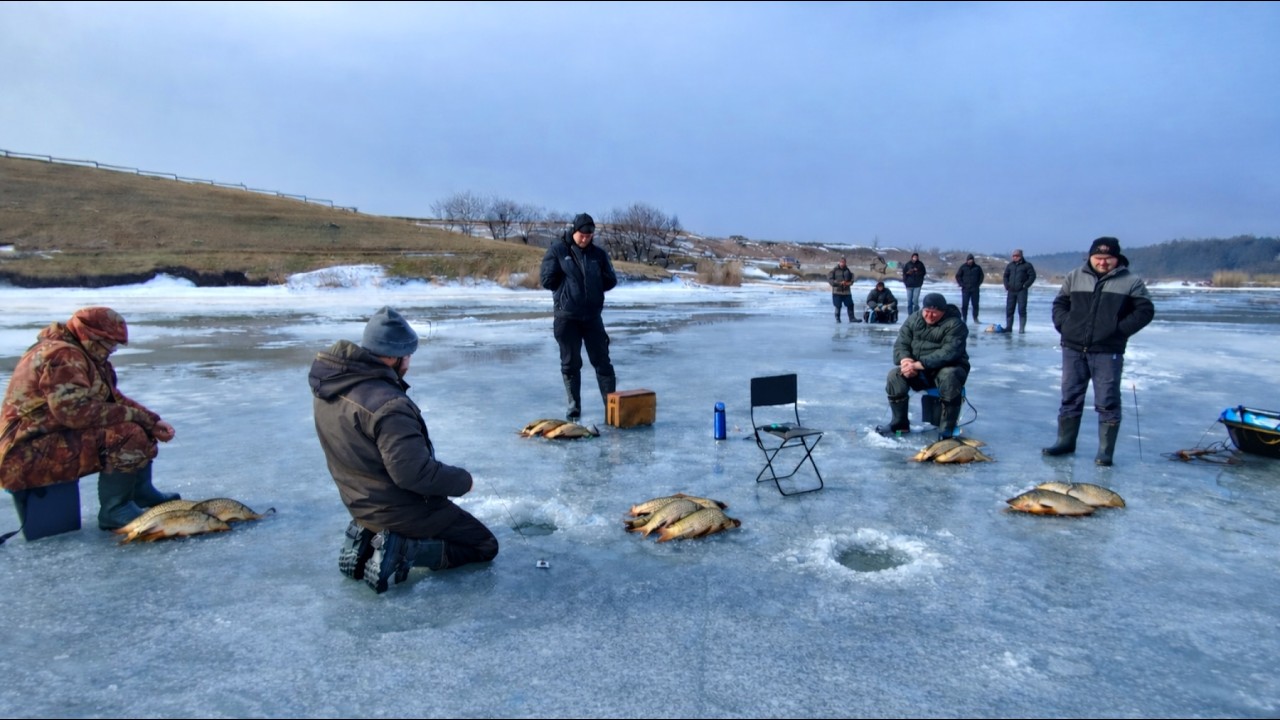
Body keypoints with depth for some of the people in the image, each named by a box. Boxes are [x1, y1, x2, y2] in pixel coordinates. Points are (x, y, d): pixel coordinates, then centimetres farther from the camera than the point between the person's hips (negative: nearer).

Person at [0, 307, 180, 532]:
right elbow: (76, 411, -30)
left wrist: (151, 421, -2)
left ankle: (141, 492, 16)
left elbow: (113, 399, 13)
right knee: (128, 435, -28)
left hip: (56, 439, 11)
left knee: (141, 427, 10)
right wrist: (138, 416, -24)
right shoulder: (63, 356, -19)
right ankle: (114, 510, -16)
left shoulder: (83, 356, 14)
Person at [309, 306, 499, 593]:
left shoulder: (328, 386, -4)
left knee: (448, 515, 32)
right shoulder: (388, 406, -32)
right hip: (401, 510, -9)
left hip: (360, 503, 9)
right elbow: (415, 473, -32)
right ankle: (400, 551, -10)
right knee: (485, 545, 6)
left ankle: (367, 538, 11)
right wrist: (463, 480, -15)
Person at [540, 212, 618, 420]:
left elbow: (611, 281, 7)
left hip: (592, 316, 2)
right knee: (570, 364, 6)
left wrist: (591, 286, -4)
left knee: (602, 361, 3)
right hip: (566, 316, -2)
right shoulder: (557, 251, -3)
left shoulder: (598, 254, 6)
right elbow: (548, 280, -7)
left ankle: (612, 404, 8)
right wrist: (568, 286, -3)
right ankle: (574, 406, 16)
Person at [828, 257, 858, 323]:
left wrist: (849, 283, -6)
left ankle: (852, 318, 8)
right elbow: (829, 279, -8)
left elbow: (852, 279, 17)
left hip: (847, 291, 4)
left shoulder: (848, 270, 9)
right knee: (838, 306, 1)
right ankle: (837, 318, 12)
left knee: (850, 305, 1)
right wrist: (839, 283, -16)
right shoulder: (834, 270, -3)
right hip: (837, 291, -3)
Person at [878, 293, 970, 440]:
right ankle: (900, 424, -6)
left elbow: (948, 353, -27)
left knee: (949, 377, -38)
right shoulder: (914, 319, 3)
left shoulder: (955, 324, -15)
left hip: (948, 367, -5)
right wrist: (905, 359, -25)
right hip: (919, 372, 5)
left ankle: (947, 429, -28)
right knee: (895, 375, -20)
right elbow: (901, 343, 0)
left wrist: (919, 364, -35)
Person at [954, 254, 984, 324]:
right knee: (964, 305, -3)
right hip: (965, 289, -2)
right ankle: (963, 319, 2)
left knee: (975, 304, 5)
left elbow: (982, 276, 14)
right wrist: (961, 284, -5)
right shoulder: (963, 267, -1)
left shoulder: (977, 267, 3)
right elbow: (958, 276, 4)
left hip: (975, 289, 2)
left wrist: (978, 283, 4)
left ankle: (975, 318, 13)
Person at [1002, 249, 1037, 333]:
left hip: (1021, 291, -4)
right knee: (1009, 309, 4)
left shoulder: (1027, 265, 1)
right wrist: (1007, 286, 5)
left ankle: (1022, 328, -4)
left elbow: (1032, 276, -3)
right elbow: (1005, 276, 20)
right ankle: (1008, 327, 12)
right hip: (1011, 291, 5)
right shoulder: (1010, 265, 14)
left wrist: (1025, 285, -12)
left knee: (1022, 309, -7)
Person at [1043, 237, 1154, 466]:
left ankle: (1105, 450, 5)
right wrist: (1064, 325, -1)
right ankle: (1065, 441, 21)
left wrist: (1121, 329, -10)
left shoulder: (1131, 281, 2)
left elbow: (1145, 310, 0)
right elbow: (1060, 303, 15)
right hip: (1073, 348, 3)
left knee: (1107, 402, -1)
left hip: (1108, 352, -3)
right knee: (1070, 397, 10)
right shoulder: (1075, 277, 10)